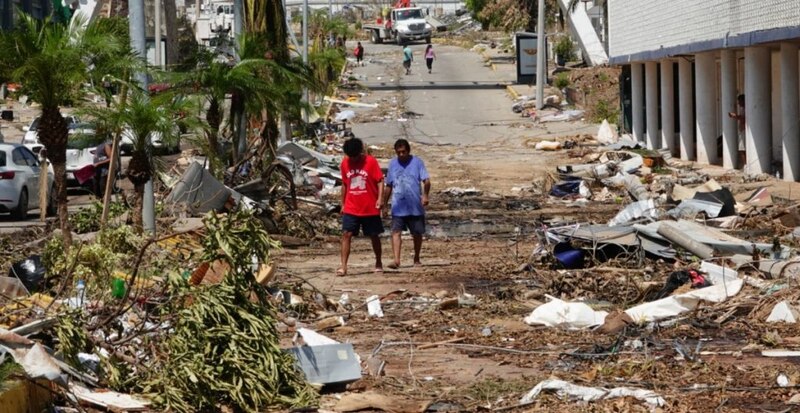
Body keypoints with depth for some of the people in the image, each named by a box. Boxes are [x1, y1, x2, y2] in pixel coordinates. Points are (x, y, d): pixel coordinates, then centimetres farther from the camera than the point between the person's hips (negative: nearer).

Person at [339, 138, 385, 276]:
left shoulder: (371, 162, -7)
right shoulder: (345, 163, 4)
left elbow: (380, 181, -6)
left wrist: (380, 198, -19)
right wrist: (342, 204, 14)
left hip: (370, 208, -2)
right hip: (351, 209, 2)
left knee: (374, 236, 9)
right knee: (346, 234, -10)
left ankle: (378, 263, 27)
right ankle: (343, 266, -14)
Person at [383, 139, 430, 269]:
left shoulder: (417, 162, -1)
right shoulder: (393, 164, 8)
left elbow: (426, 180, -9)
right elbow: (389, 185, 17)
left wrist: (425, 195, -25)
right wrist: (385, 202, 17)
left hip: (415, 206, -1)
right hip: (398, 206, 1)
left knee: (417, 233, 9)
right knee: (396, 231, -14)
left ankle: (416, 259, 28)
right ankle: (396, 260, -21)